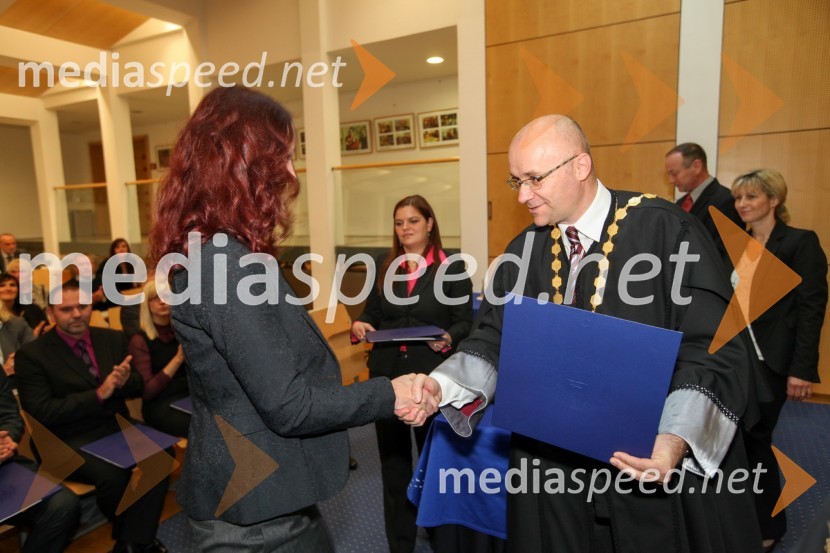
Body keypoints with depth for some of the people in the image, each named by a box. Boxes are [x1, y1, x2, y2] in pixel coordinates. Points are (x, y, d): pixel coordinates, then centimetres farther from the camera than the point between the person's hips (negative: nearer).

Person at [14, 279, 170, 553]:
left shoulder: (114, 339, 8)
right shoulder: (31, 354, -4)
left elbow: (139, 387, 10)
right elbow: (40, 412, -10)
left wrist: (125, 382, -16)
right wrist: (98, 394, -21)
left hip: (117, 427, 4)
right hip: (69, 440, -3)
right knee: (112, 474, -30)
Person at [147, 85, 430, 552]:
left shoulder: (213, 252, 4)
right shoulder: (225, 263, -27)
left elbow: (279, 369, 8)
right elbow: (288, 406, -25)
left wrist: (377, 396, 6)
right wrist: (388, 395, -12)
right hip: (257, 510, -8)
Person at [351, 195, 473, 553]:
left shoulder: (452, 268, -2)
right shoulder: (383, 265, 8)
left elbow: (465, 322, -4)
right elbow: (373, 313, 10)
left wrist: (448, 338, -24)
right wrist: (359, 324, -11)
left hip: (432, 376, -3)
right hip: (387, 373, 3)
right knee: (393, 458, 13)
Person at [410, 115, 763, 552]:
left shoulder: (666, 231, -11)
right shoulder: (524, 251, 2)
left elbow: (712, 350, -14)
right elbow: (494, 341, 1)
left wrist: (676, 439, -28)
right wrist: (440, 384, -16)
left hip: (661, 465, -3)